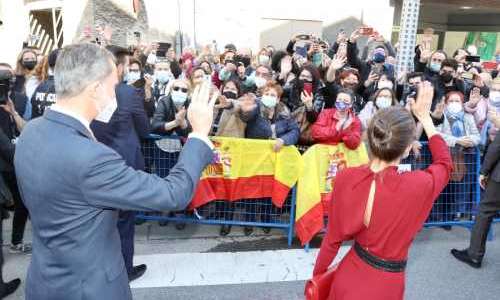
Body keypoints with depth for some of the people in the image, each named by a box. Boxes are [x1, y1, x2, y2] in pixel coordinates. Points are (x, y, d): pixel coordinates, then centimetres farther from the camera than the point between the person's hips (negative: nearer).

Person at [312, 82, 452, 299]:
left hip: (349, 278, 2)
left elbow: (333, 238, -7)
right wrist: (425, 117, 4)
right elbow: (445, 163, 0)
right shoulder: (419, 186, -26)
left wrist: (318, 274, 10)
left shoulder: (346, 178, -21)